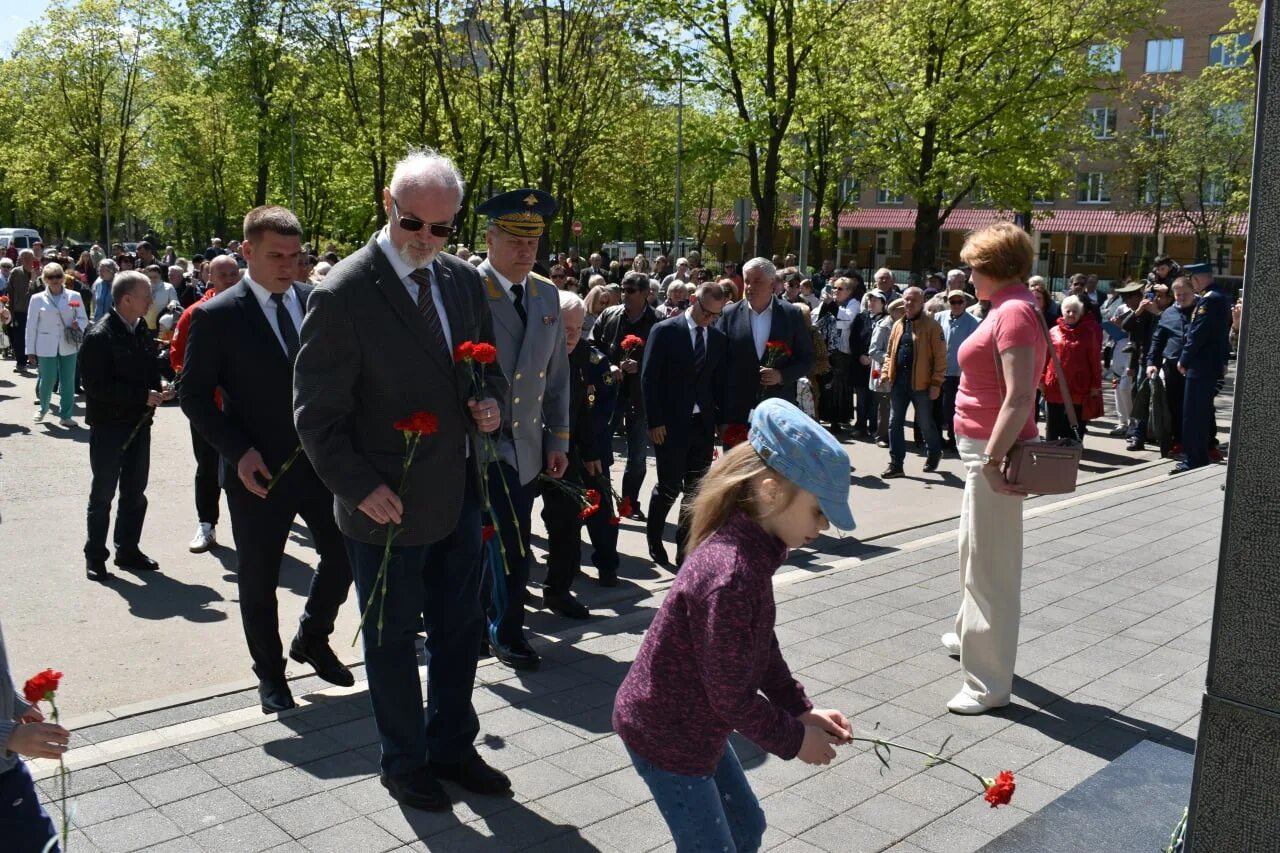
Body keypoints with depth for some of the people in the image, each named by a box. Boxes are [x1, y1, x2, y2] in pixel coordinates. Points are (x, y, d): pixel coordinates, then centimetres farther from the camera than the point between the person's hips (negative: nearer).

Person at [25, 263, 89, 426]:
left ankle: (66, 415, 14)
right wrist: (31, 350, 1)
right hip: (46, 347, -1)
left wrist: (78, 325, -15)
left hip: (68, 345, 1)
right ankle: (43, 408, 30)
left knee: (68, 381, 3)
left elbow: (84, 319, 9)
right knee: (47, 380, 2)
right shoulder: (37, 298, 2)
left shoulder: (74, 296, 4)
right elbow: (31, 326, 3)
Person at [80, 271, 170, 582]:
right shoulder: (99, 336, -16)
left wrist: (158, 391, -6)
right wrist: (143, 396, -22)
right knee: (103, 494, 5)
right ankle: (95, 556, 17)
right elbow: (95, 386, -20)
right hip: (108, 426, -6)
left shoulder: (142, 331, 5)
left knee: (135, 493, 14)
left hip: (138, 423, 6)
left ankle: (128, 550, 27)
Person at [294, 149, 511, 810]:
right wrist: (360, 487, -19)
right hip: (389, 505, -6)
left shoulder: (463, 280, 3)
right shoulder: (343, 294, -16)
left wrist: (489, 402, -5)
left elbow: (488, 365, 16)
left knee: (460, 628, 18)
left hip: (460, 494, 6)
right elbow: (316, 413, -13)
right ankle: (405, 763, 34)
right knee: (393, 640, 13)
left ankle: (451, 748, 39)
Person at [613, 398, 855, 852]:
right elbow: (731, 694, -26)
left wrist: (802, 711, 4)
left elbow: (762, 647, 8)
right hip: (662, 734, -9)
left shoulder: (753, 550, -4)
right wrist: (793, 739, -12)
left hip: (694, 724, 9)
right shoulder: (729, 575, -34)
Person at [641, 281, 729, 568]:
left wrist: (722, 420, 6)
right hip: (670, 424, -4)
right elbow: (649, 378, -7)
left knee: (696, 490, 4)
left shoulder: (719, 338, 9)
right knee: (669, 486, -1)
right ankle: (654, 539, 23)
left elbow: (720, 382, 12)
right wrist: (655, 421, -12)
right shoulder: (665, 331, -5)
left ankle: (685, 551, 13)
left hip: (704, 425, 4)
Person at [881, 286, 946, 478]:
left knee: (924, 423, 7)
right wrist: (886, 372, 5)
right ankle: (896, 464, 10)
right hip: (898, 381, 5)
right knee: (895, 423, 3)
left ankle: (934, 453, 32)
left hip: (921, 383, -5)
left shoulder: (931, 325, -6)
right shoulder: (898, 325, 12)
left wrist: (936, 382, -14)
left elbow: (940, 357, -10)